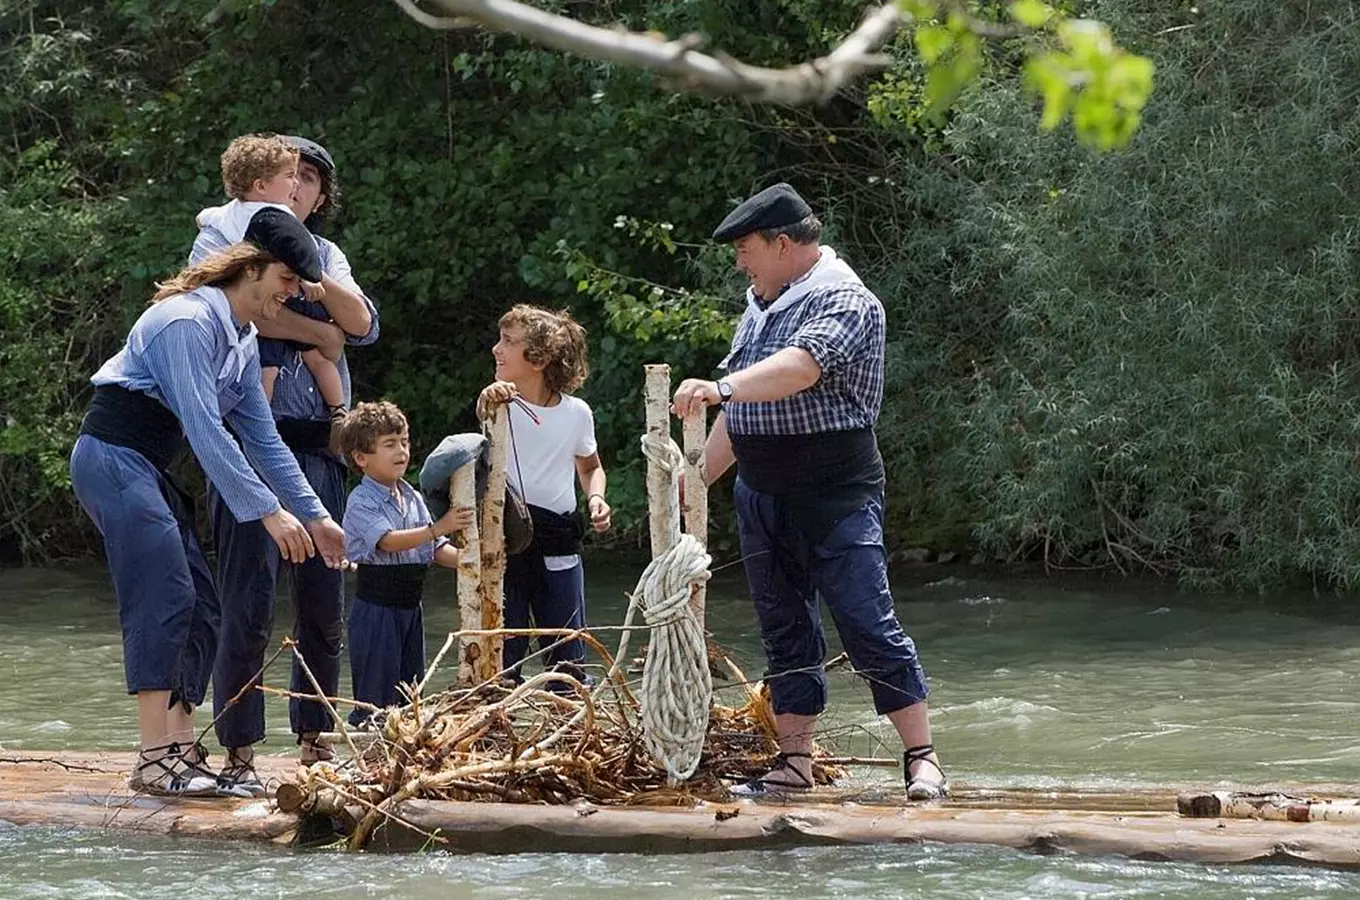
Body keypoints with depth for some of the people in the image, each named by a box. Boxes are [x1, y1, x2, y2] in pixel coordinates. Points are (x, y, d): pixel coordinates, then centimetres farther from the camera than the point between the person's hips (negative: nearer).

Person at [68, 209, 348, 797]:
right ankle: (155, 760, -19)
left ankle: (182, 751, 5)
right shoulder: (189, 321, -17)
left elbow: (262, 438, 18)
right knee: (164, 599, -17)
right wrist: (268, 511, -23)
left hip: (148, 471, 10)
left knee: (200, 611, 5)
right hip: (112, 458, -10)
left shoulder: (243, 342, 14)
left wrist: (315, 515, 14)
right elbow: (205, 429, -23)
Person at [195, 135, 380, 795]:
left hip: (318, 446, 5)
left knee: (324, 605, 6)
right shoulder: (222, 239, 6)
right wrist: (318, 332, -6)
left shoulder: (327, 257, 20)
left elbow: (362, 324, 2)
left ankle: (313, 740, 17)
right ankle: (239, 752, -6)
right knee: (249, 604, -9)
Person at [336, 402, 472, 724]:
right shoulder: (361, 502, -12)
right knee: (376, 699, -6)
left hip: (409, 605, 8)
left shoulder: (413, 498, 10)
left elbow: (437, 550, 11)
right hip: (377, 608, -7)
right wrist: (438, 528, -37)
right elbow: (388, 541, -27)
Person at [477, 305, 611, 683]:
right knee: (502, 658, 0)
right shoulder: (502, 404, -4)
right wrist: (487, 402, -52)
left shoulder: (576, 412, 4)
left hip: (559, 548, 2)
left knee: (568, 657, 6)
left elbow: (590, 467, 22)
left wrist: (596, 497, 1)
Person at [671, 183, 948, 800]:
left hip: (836, 495, -8)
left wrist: (722, 387, -44)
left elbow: (801, 367, -31)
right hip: (761, 496, 8)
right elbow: (738, 412, 23)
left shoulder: (844, 301, -12)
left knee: (869, 626, -8)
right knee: (784, 630, 9)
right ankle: (794, 762, 13)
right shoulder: (760, 305, 16)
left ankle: (922, 760, -3)